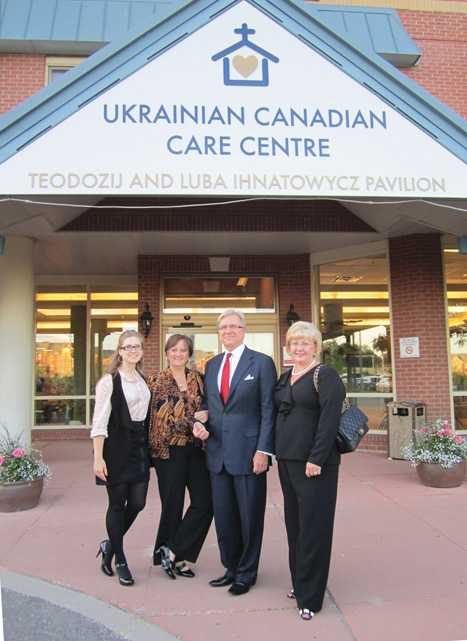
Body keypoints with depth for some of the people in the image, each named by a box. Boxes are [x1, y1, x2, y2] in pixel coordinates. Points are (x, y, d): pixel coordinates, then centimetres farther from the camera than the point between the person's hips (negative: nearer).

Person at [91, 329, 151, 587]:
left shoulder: (142, 380, 13)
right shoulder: (110, 381, -8)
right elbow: (99, 422, -11)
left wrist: (147, 447, 12)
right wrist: (98, 458, -16)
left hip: (139, 447, 6)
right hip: (117, 448, -6)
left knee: (137, 503, 6)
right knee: (117, 504, 4)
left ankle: (110, 545, 31)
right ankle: (120, 561, 20)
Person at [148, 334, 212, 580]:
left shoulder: (199, 378, 9)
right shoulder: (157, 381, 1)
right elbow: (151, 415, -2)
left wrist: (206, 415, -8)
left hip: (196, 449, 4)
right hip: (169, 449, -3)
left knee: (204, 502, -2)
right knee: (172, 503, 4)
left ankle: (173, 551, 13)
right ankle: (176, 558, 22)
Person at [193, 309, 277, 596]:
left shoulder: (262, 363, -4)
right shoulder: (212, 365, 13)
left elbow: (268, 410, -8)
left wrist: (263, 450, -14)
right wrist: (201, 424, -1)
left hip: (248, 451, -5)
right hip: (218, 453, 5)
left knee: (250, 516, 7)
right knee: (224, 516, 14)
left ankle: (247, 574, 25)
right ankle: (232, 569, 33)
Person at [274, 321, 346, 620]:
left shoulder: (326, 375, -9)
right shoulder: (285, 378, 13)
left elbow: (330, 419, -17)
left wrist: (316, 459, -20)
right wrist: (276, 453, 11)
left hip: (314, 462, -7)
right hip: (287, 460, 8)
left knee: (313, 526, 1)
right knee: (294, 523, 16)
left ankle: (310, 596, 13)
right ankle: (300, 582, 32)